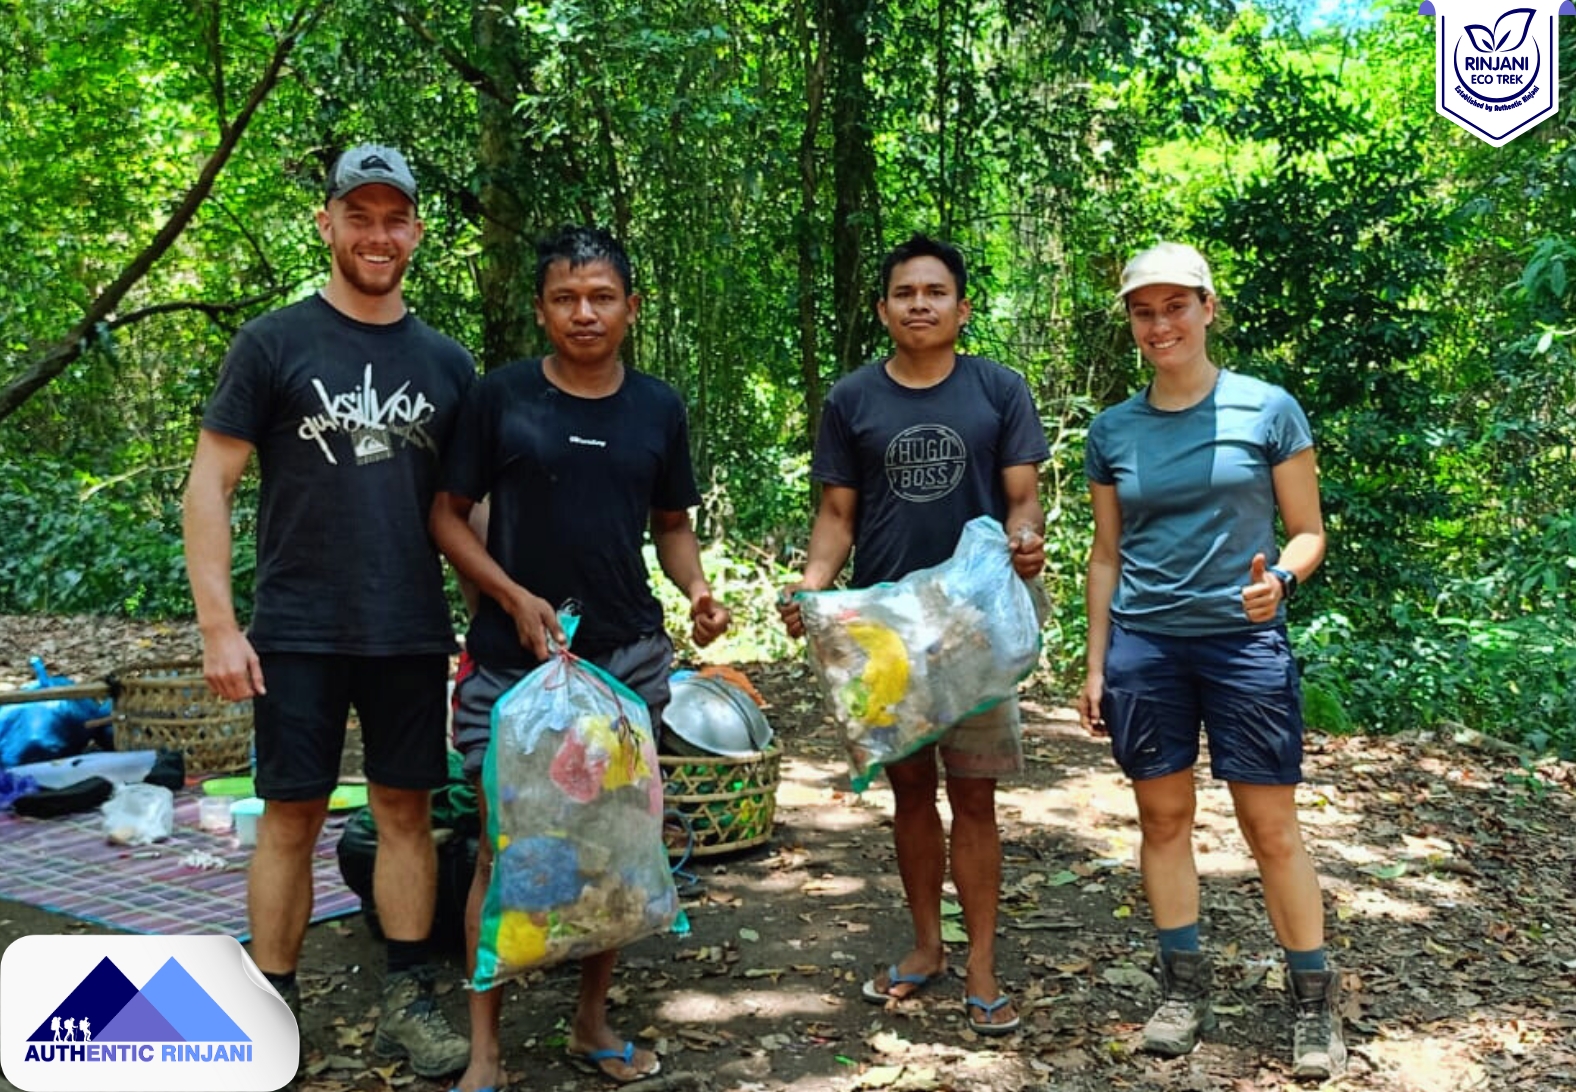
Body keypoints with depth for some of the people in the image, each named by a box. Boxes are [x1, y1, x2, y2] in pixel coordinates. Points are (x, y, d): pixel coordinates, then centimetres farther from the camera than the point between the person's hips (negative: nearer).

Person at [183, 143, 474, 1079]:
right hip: (298, 634, -3)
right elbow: (209, 487, -4)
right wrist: (219, 626, -11)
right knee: (293, 818, 3)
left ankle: (409, 1001, 20)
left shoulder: (445, 361, 8)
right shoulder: (274, 342, -2)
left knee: (407, 811, 8)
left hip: (414, 634, 3)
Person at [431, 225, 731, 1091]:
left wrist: (695, 587, -6)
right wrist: (515, 597, -14)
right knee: (505, 846, 0)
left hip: (628, 658, 3)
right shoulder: (500, 397, -4)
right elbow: (448, 516, -1)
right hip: (512, 659, -3)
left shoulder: (658, 408, 5)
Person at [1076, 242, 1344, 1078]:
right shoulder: (1112, 431, 5)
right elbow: (1106, 555, 11)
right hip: (1144, 647, 3)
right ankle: (1184, 988, 21)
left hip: (1245, 641, -3)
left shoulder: (1268, 410, -3)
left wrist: (1279, 578, -21)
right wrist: (1096, 666, 9)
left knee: (1272, 828, 1)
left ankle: (1314, 1000, 15)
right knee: (1164, 817, 8)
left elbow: (1308, 530, 1)